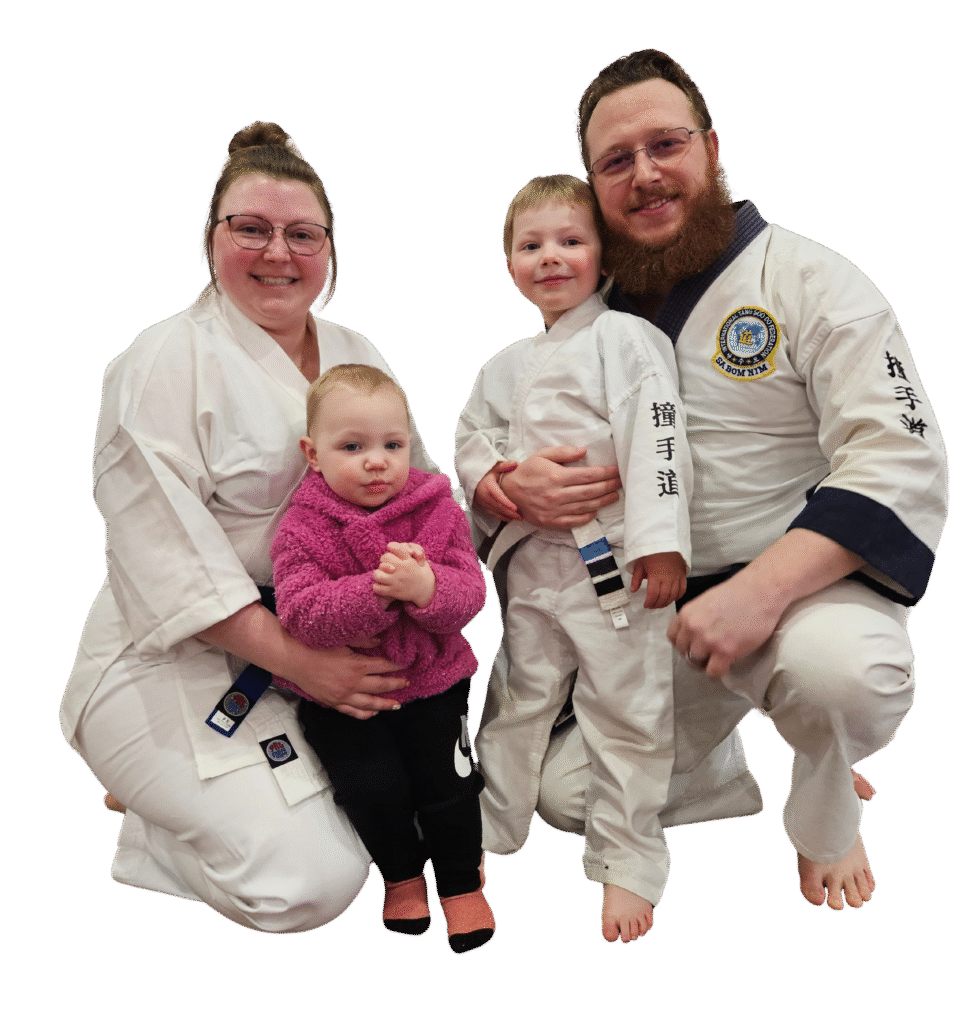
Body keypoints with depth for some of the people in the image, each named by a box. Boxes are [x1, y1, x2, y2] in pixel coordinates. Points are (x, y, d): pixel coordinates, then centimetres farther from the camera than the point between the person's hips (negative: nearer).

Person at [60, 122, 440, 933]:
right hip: (176, 664, -7)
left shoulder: (357, 357, 8)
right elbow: (168, 559, -18)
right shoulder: (165, 364, -12)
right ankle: (153, 824, 12)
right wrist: (298, 660, -23)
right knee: (314, 885, -18)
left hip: (331, 654, 7)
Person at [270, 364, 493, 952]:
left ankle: (462, 882, 28)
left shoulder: (438, 512, -6)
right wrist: (377, 589, -37)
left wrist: (425, 586, -35)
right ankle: (402, 875, 23)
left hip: (431, 680, 2)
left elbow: (469, 596, -13)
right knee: (374, 786, -10)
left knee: (447, 782, -1)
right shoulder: (302, 529, -12)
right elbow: (303, 614, -24)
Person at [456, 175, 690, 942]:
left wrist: (660, 545, -19)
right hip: (534, 558, 6)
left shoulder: (628, 340, -6)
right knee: (518, 697, 18)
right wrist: (486, 475, 2)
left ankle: (627, 863, 20)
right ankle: (487, 827, 36)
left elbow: (657, 445, -13)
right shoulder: (505, 368, 13)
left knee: (627, 712, 4)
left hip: (614, 559, -5)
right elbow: (472, 433, 25)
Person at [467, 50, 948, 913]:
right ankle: (728, 770, 29)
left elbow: (903, 462, -20)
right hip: (659, 622, 5)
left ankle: (827, 818, 0)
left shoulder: (809, 281, -10)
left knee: (840, 667, -37)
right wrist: (514, 486, -16)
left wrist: (761, 591, -33)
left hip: (802, 590, -4)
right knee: (566, 794, 0)